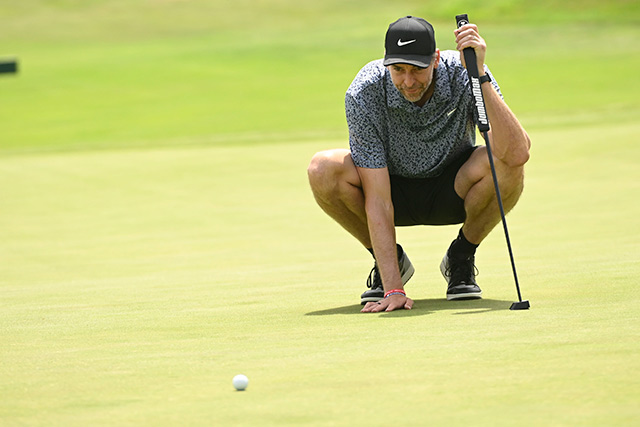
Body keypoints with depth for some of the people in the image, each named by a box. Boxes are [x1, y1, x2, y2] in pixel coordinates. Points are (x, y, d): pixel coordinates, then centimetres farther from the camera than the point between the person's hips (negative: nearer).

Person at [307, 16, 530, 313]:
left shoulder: (463, 75, -27)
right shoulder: (363, 94, -28)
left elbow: (517, 152, -41)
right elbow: (378, 198, -30)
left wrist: (480, 76, -47)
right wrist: (393, 289, -37)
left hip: (452, 191, 0)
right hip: (395, 188, 0)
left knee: (507, 165, -33)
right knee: (323, 170, -30)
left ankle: (461, 258, -3)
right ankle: (390, 263, -3)